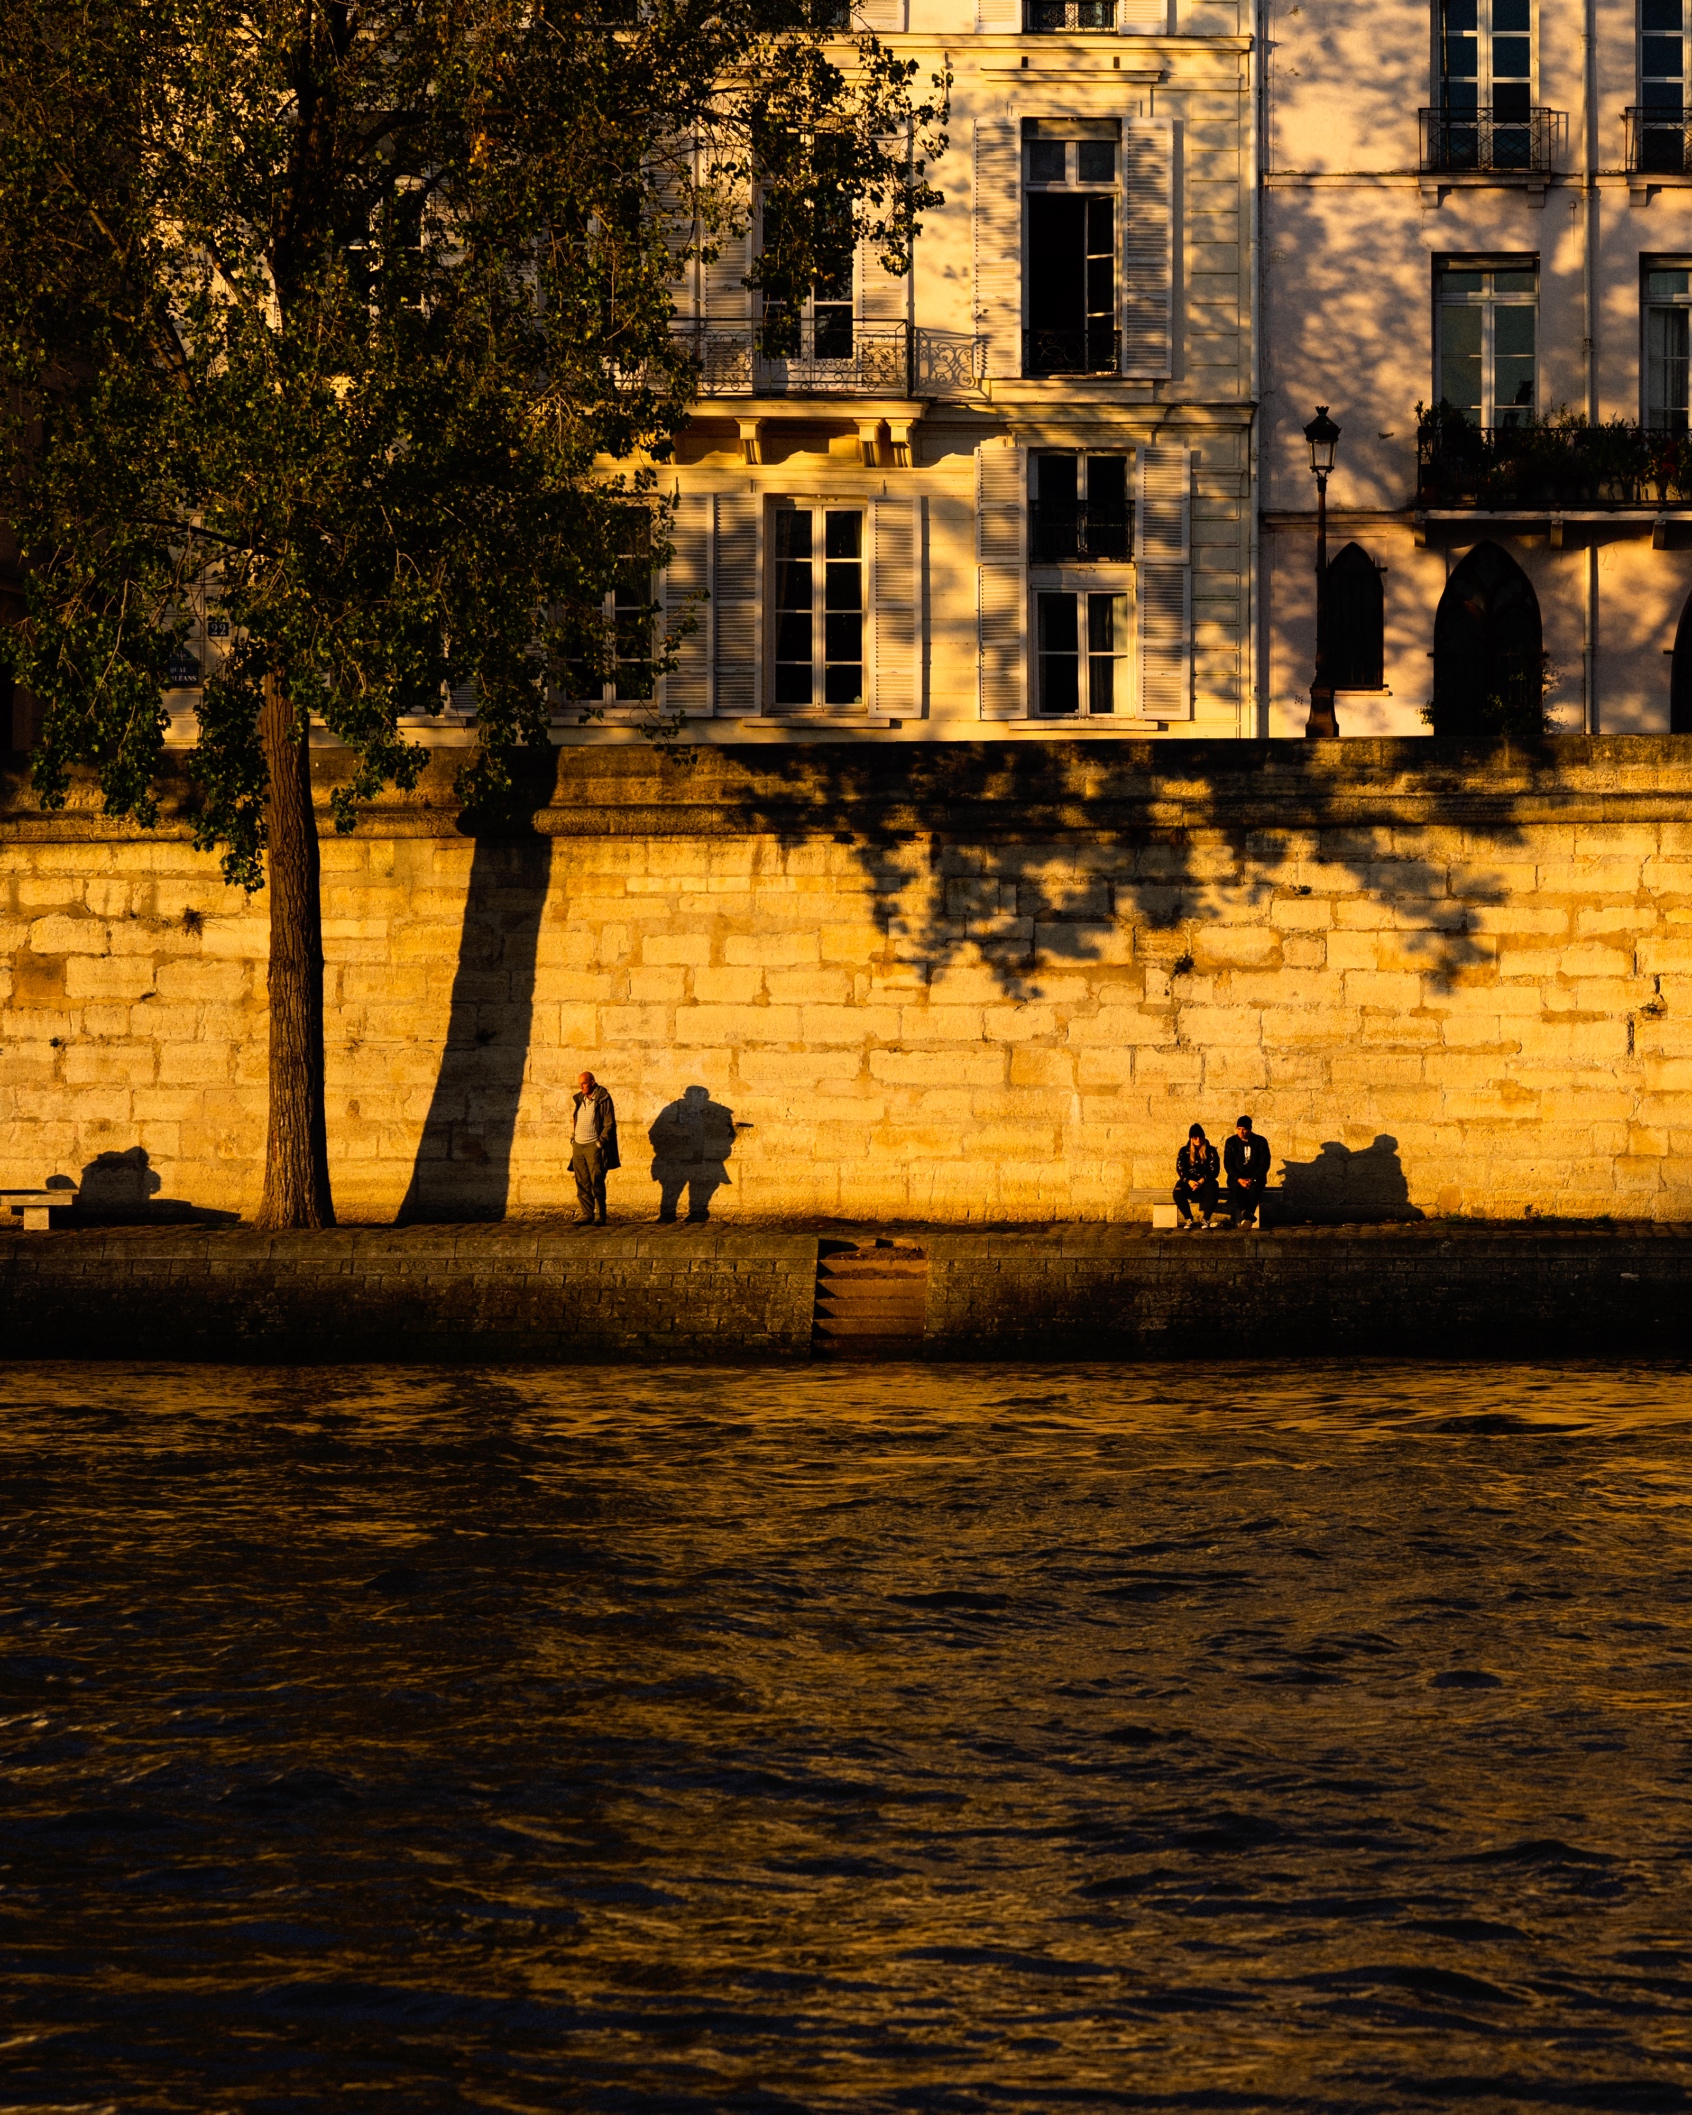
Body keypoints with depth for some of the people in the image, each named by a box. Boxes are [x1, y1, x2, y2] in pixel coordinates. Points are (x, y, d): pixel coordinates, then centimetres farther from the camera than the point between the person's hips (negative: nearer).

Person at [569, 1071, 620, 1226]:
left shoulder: (603, 1099, -5)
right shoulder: (578, 1100, 14)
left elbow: (609, 1123, -7)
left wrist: (600, 1142, -13)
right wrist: (572, 1139, 11)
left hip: (594, 1145, -6)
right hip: (578, 1146, 6)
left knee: (596, 1182, -8)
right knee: (582, 1183, 3)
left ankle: (600, 1217, -5)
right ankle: (587, 1216, 7)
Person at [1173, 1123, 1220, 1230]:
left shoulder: (1210, 1151, 6)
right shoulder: (1184, 1151, 8)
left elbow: (1214, 1170, -2)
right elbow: (1180, 1169, 0)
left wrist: (1202, 1181, -18)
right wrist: (1189, 1181, -19)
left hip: (1205, 1181, -1)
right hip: (1188, 1180, 1)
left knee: (1212, 1192, -37)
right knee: (1178, 1192, -33)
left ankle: (1206, 1220, -20)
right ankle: (1188, 1220, -16)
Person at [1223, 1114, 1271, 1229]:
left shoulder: (1260, 1142, 4)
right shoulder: (1231, 1142, 7)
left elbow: (1265, 1164, -1)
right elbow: (1228, 1164, 2)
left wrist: (1252, 1179, -15)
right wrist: (1239, 1179, -15)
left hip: (1255, 1177, -1)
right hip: (1236, 1177, 1)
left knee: (1254, 1188, -36)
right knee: (1236, 1189, -34)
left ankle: (1241, 1217, -55)